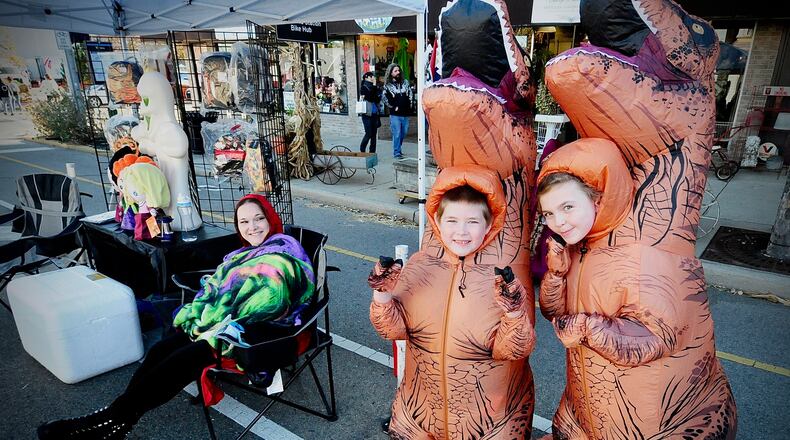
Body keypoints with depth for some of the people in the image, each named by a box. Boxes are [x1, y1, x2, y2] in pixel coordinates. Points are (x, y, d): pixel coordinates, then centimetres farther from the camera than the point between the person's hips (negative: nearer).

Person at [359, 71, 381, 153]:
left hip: (375, 114, 6)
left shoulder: (374, 87, 12)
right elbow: (370, 98, -17)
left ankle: (372, 152, 12)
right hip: (367, 114, -6)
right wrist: (374, 85, -13)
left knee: (374, 134, 6)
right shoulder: (364, 87, -4)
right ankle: (362, 151, 9)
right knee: (369, 134, -7)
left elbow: (378, 99, 11)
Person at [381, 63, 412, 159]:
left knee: (403, 133, 12)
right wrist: (393, 107, -5)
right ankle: (396, 152, 1)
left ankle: (398, 149, 28)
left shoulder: (405, 82, 12)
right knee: (397, 134, -7)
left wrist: (409, 104, 11)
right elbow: (384, 99, -5)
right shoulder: (387, 85, -2)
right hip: (395, 114, -5)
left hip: (405, 113, 5)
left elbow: (410, 93, 21)